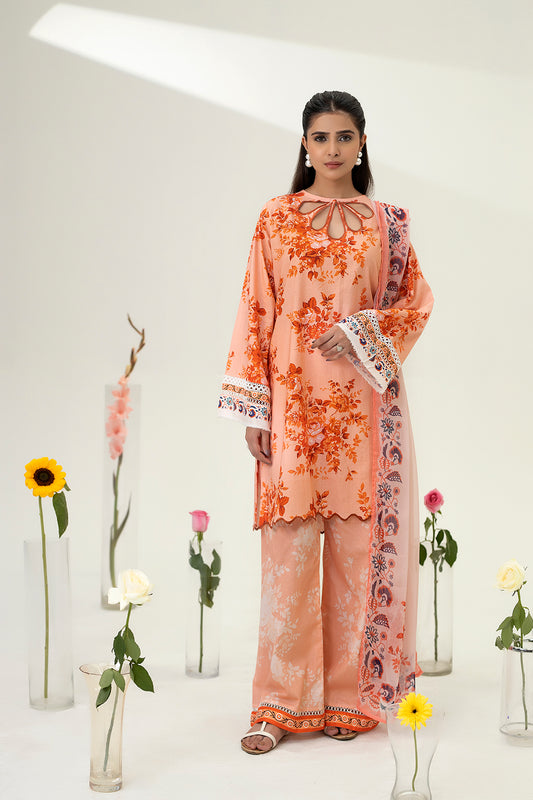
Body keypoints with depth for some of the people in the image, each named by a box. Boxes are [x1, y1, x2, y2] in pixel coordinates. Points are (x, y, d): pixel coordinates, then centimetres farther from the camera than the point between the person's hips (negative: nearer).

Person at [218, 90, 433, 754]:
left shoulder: (386, 223, 9)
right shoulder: (277, 219, 6)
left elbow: (417, 300, 10)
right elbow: (255, 314, 3)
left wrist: (363, 331, -9)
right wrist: (253, 407, -4)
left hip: (364, 404, 1)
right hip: (294, 402, -1)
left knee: (357, 547, 3)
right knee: (287, 546, -2)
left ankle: (351, 695, 16)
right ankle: (280, 704, 7)